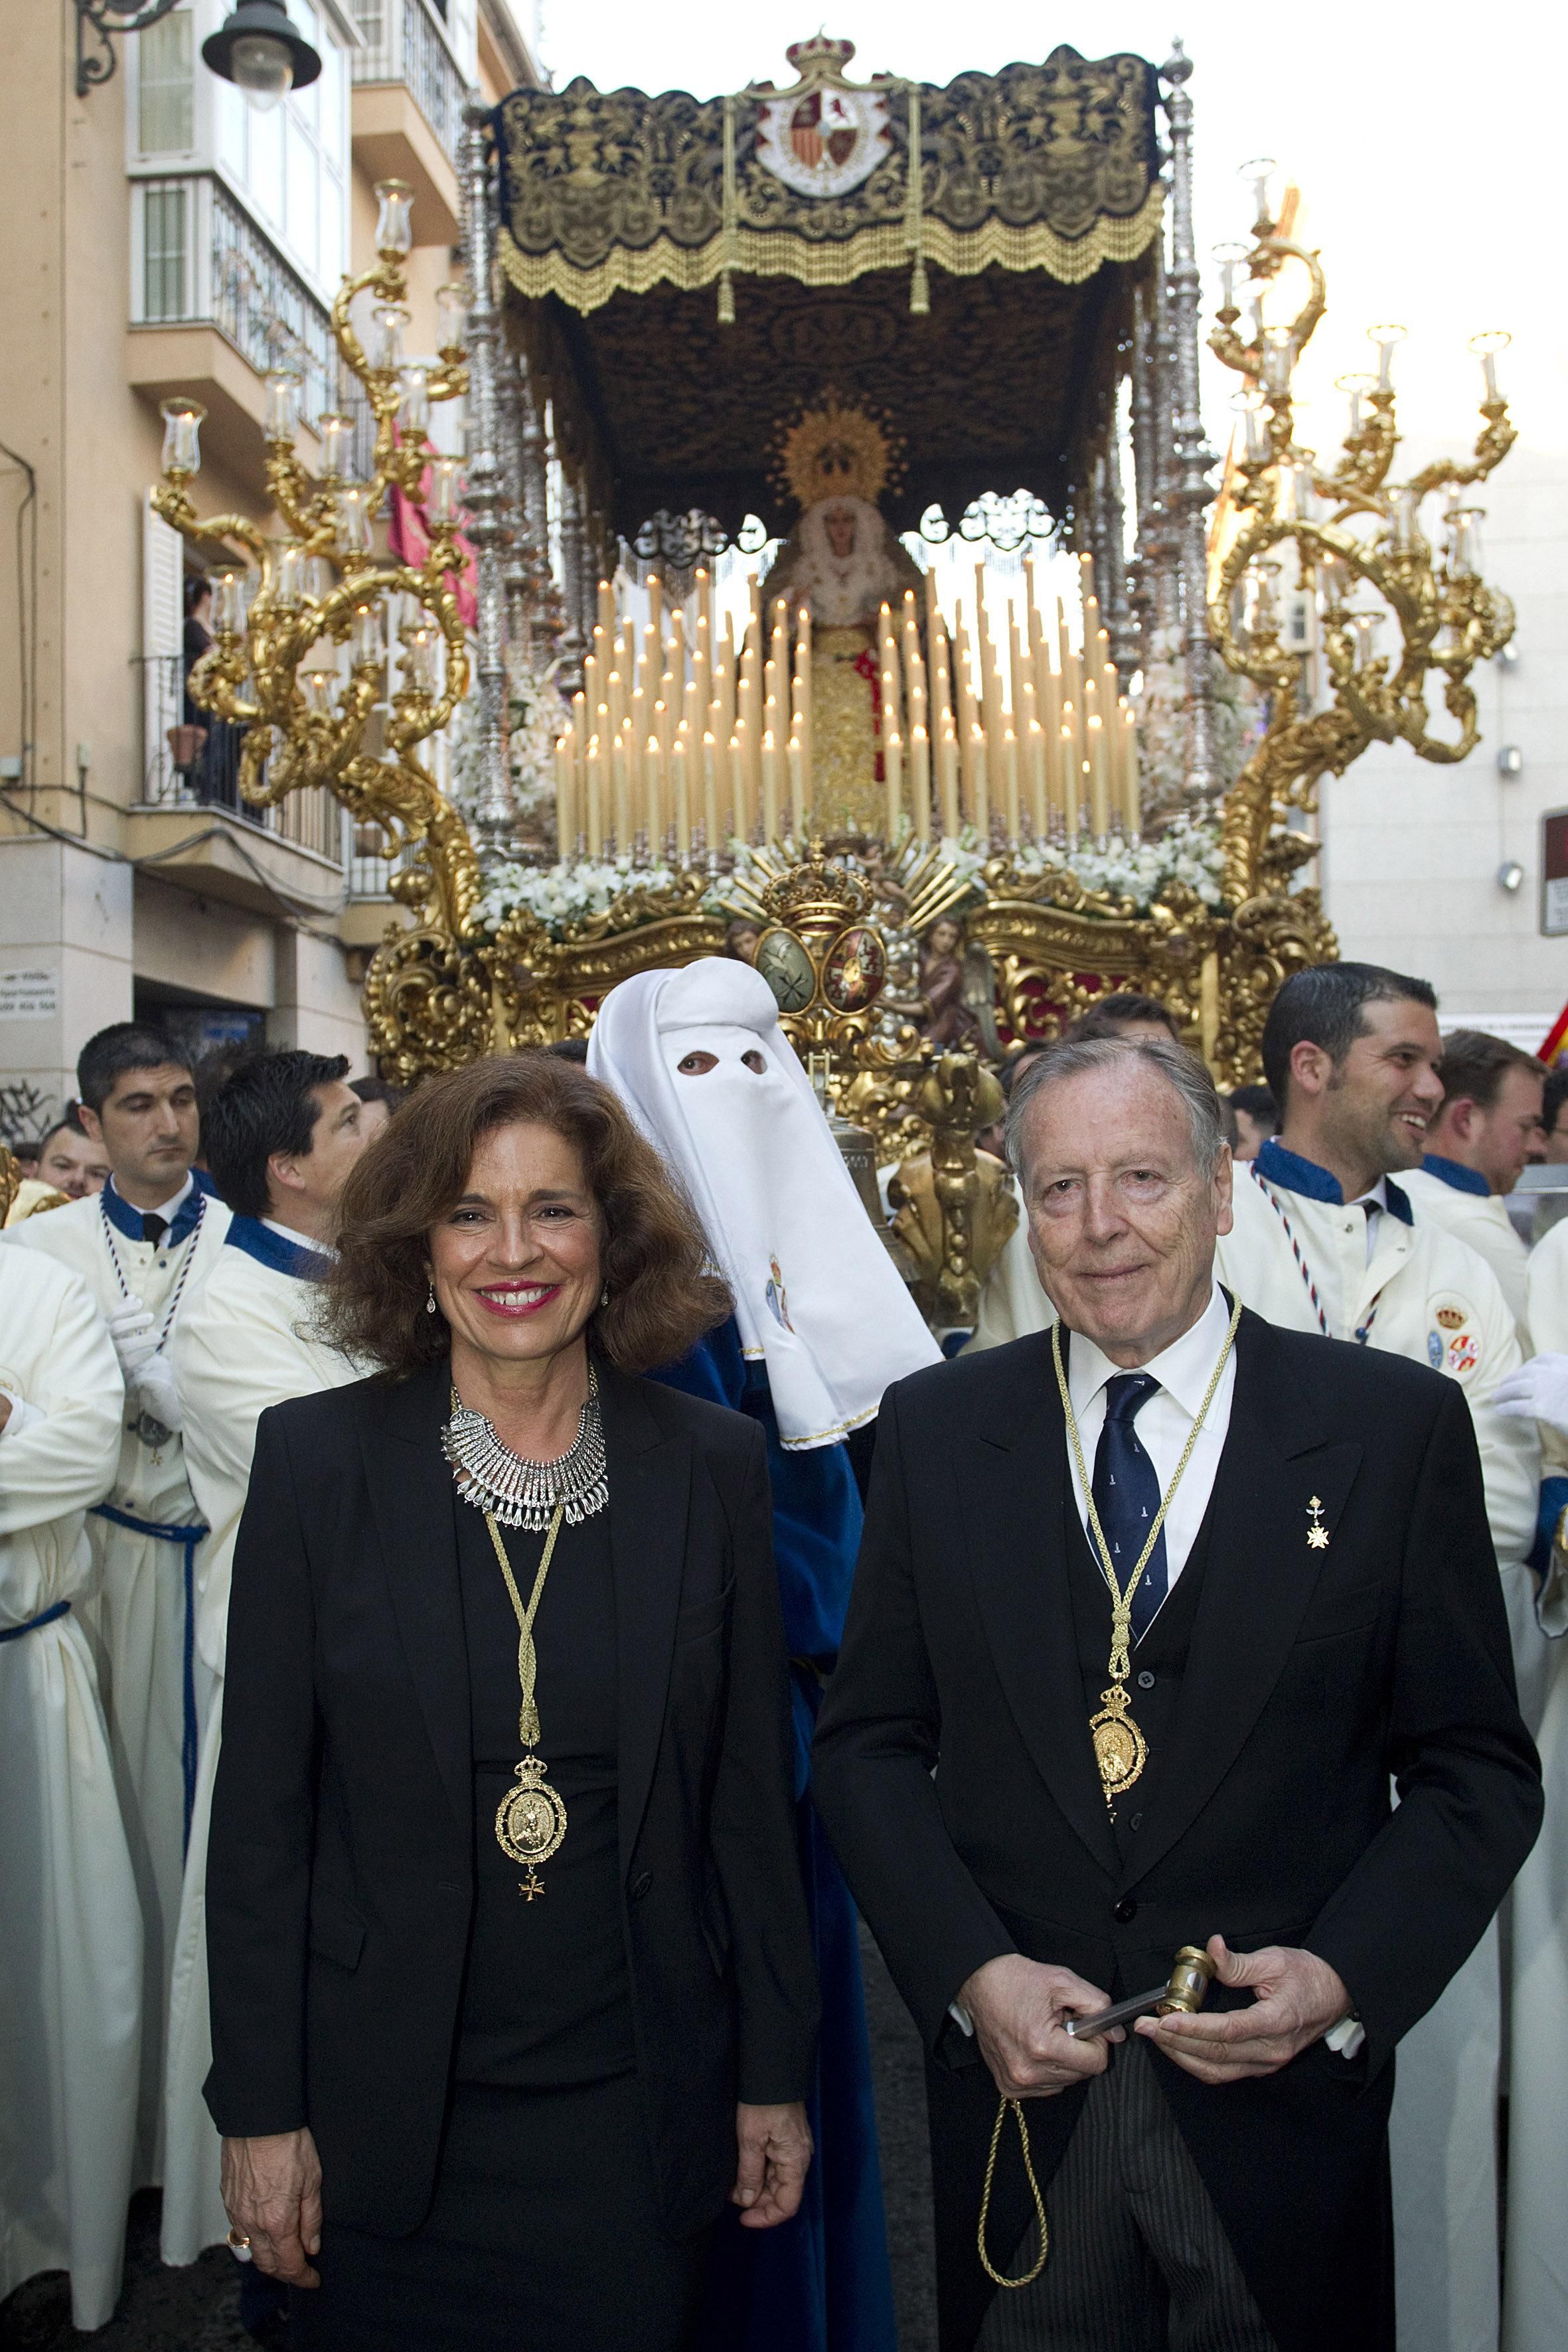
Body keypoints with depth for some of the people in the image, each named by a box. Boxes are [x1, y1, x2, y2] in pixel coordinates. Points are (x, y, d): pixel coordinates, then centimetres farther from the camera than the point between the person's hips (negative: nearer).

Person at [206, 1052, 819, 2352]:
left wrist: (776, 2075, 3)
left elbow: (750, 1793, 1)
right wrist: (261, 2108, -4)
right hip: (385, 2117, 0)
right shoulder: (316, 1457, -7)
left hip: (637, 2110, 1)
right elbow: (261, 1804, -4)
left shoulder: (714, 1464, -4)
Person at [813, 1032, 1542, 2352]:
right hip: (1019, 2095, 1)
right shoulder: (936, 1430, 0)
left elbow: (1476, 1770, -2)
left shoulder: (1397, 1426, -5)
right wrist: (970, 1970, -10)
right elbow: (870, 1743, 2)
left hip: (1285, 2104, -1)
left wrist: (1346, 1979, -15)